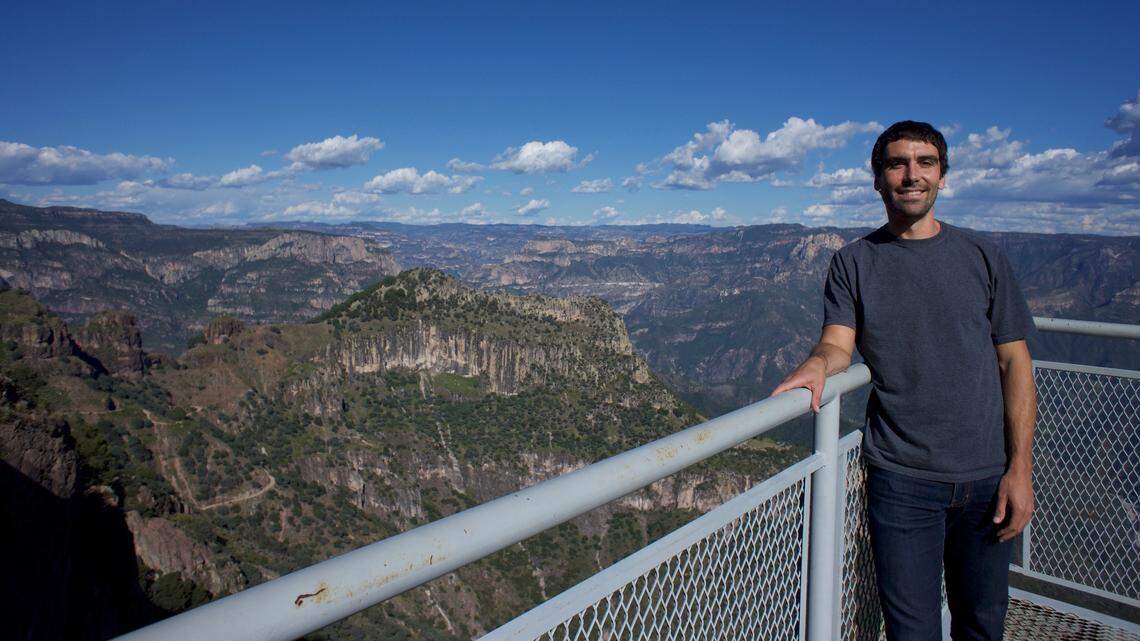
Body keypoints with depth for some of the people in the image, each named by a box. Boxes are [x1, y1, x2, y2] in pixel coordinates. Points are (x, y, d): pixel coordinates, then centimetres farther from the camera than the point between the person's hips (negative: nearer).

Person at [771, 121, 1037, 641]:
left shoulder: (982, 257, 5)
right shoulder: (853, 263, 3)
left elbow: (1014, 363, 4)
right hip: (900, 479, -2)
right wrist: (818, 363, -33)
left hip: (986, 478, 2)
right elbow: (839, 341, -8)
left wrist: (1020, 468, -3)